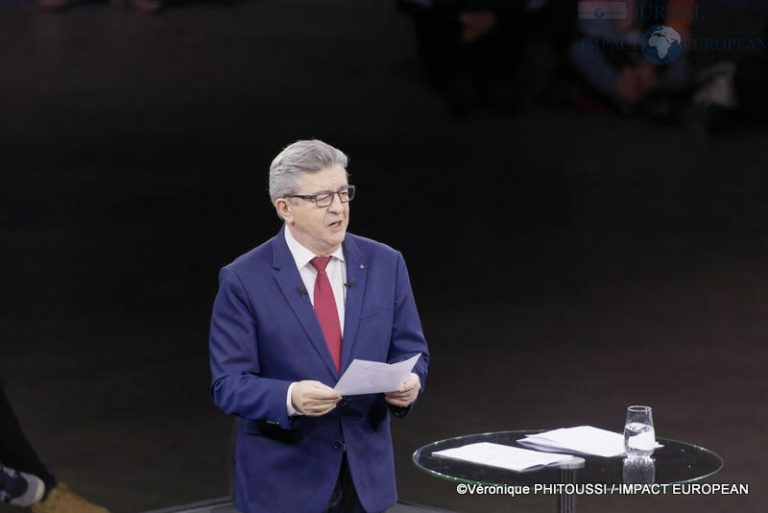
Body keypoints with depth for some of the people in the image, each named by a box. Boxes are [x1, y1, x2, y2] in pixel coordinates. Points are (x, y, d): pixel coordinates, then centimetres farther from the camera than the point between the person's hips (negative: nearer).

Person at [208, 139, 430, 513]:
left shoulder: (385, 264, 2)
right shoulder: (244, 280, -9)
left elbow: (410, 353, 7)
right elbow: (228, 384, -11)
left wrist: (408, 383, -17)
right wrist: (290, 398, -30)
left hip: (365, 475, 3)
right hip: (283, 481, -3)